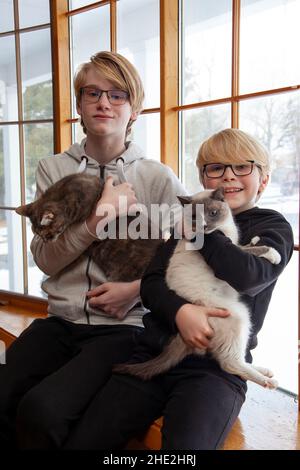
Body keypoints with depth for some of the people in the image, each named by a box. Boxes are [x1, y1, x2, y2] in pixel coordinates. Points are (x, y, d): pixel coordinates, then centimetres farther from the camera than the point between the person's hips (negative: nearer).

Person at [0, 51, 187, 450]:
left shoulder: (159, 179, 0)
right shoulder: (53, 170, 7)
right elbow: (45, 258, -1)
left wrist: (138, 288, -12)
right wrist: (100, 217, -15)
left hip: (124, 328, -2)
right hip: (60, 323, 3)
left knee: (41, 409, -24)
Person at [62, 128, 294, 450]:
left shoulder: (273, 226, 7)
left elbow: (243, 276, -15)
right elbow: (150, 282, 5)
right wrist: (180, 311, -16)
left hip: (214, 365, -3)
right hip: (154, 352, 4)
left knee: (184, 446, -31)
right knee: (81, 442, -9)